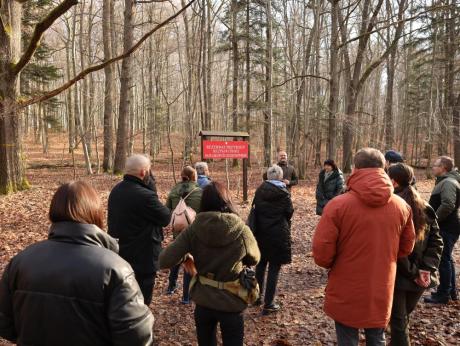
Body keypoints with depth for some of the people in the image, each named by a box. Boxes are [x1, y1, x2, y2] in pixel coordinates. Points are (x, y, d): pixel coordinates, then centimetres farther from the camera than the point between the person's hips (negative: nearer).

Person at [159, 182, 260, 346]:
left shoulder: (193, 230, -15)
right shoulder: (242, 231, -17)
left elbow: (164, 262, -17)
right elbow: (254, 260, 2)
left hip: (203, 302, 2)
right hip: (231, 304, -1)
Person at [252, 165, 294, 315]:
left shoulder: (260, 190, -2)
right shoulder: (283, 193, -12)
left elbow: (255, 208, 4)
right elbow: (289, 213, -5)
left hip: (261, 233, 4)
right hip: (278, 234, -4)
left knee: (260, 265, 20)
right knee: (274, 268, 4)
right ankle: (268, 304, 7)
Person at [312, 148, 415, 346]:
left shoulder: (338, 205, -19)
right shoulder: (402, 206, -5)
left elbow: (321, 252, -17)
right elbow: (407, 247, 7)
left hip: (346, 294, -3)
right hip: (382, 293, 4)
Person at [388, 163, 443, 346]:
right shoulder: (426, 208, 6)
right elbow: (436, 241, 4)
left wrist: (412, 272, -13)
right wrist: (427, 269, -3)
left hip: (396, 275, -6)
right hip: (420, 278, 6)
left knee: (398, 322, 7)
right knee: (403, 317, 23)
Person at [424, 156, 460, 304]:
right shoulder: (445, 181, 16)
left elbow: (447, 205, -29)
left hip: (447, 228, -11)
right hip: (446, 227, 11)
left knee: (444, 260, -3)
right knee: (447, 259, 18)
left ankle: (443, 294, 6)